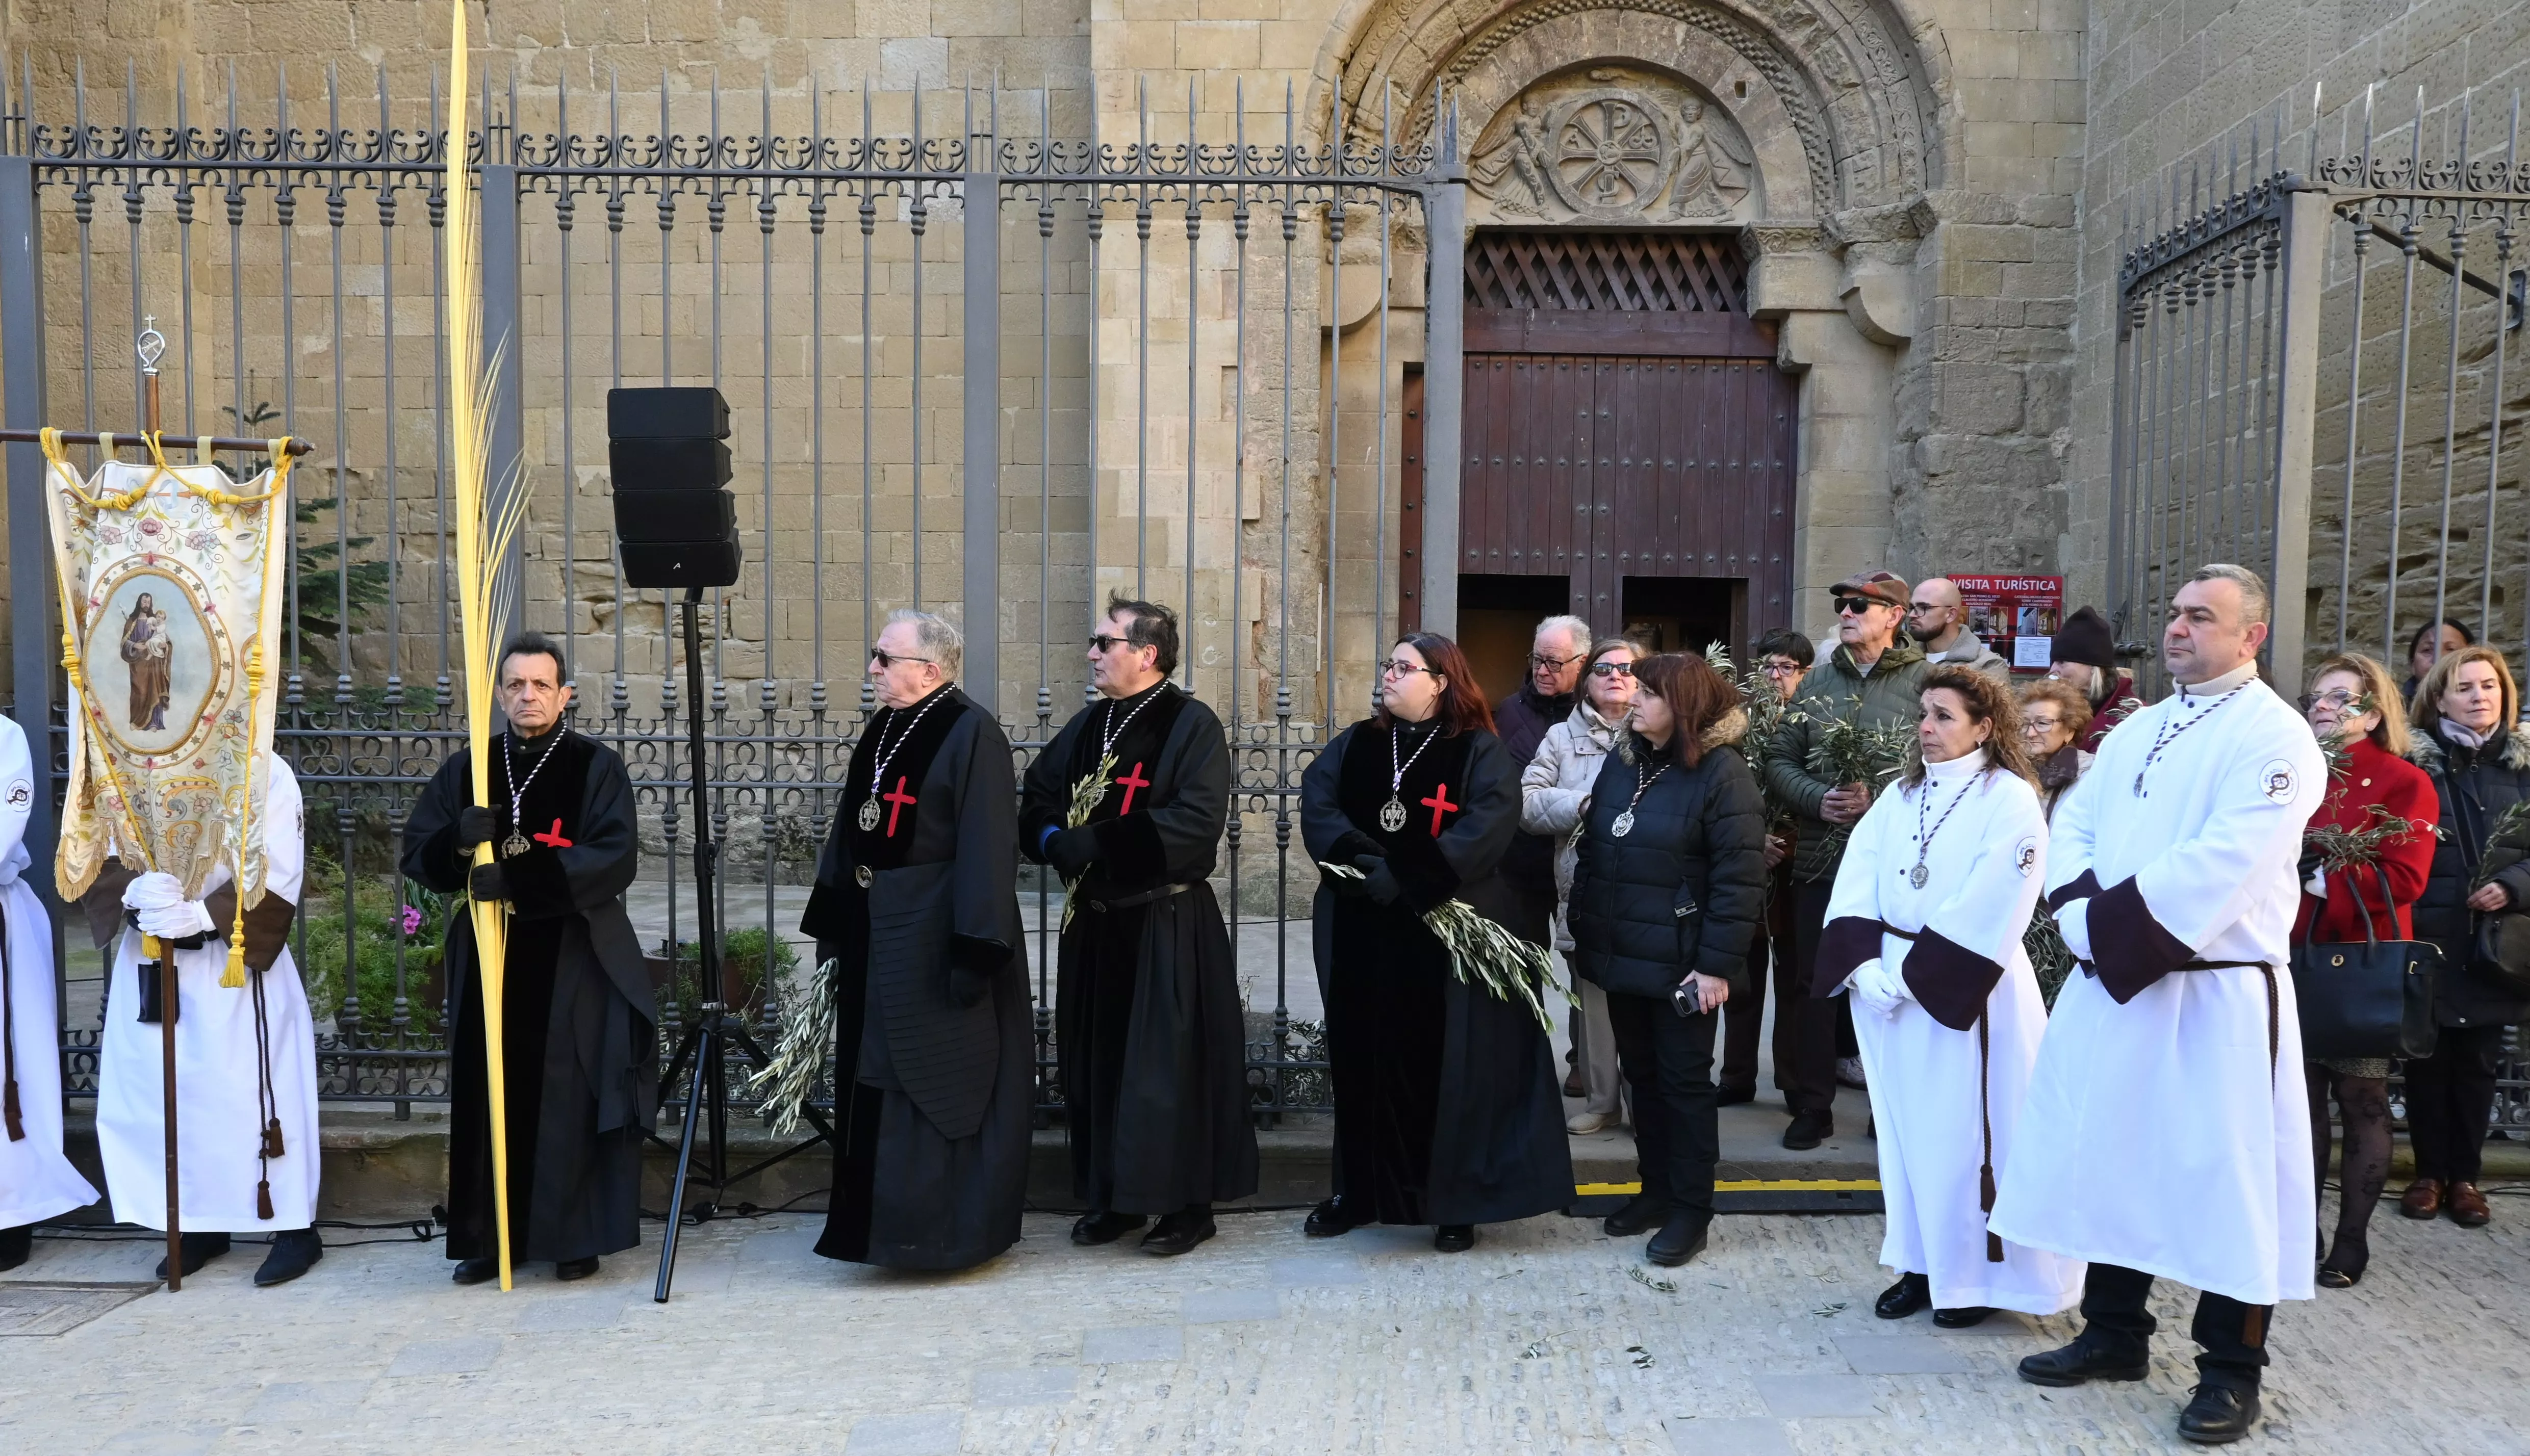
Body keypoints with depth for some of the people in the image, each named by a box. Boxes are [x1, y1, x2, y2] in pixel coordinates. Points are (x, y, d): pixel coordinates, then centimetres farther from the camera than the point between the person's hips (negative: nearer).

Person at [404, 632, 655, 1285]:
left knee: (568, 1098, -2)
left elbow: (616, 858, -14)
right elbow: (417, 852, 7)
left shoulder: (598, 767, -1)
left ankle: (575, 1237, 9)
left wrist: (519, 875, -23)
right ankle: (491, 1238, 14)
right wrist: (460, 839, -16)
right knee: (490, 1097, 3)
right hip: (488, 957, 3)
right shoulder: (468, 767, 11)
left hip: (574, 960, -3)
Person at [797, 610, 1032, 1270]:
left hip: (935, 938, -9)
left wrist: (976, 950, -23)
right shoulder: (882, 730, 11)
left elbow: (987, 850, -20)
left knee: (940, 1080, 0)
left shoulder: (972, 733, -15)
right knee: (875, 1080, 16)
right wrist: (833, 925, 14)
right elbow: (851, 830, 16)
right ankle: (879, 1221, 30)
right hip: (875, 935, 9)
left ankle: (947, 1228, 13)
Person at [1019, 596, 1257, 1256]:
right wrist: (1057, 841, -11)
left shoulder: (1191, 725, -8)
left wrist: (1100, 843, -22)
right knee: (1098, 1064, 10)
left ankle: (1188, 1204, 11)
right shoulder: (1086, 727, 13)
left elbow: (1198, 822, -19)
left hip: (1168, 927, -6)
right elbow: (1035, 802, 12)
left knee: (1169, 1066, -2)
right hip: (1094, 924, 7)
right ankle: (1111, 1198, 23)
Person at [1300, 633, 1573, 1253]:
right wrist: (1362, 859, -20)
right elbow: (1316, 805, -2)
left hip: (1447, 933, -4)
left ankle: (1456, 1201, 13)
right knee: (1365, 1058, 10)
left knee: (1446, 1062, 1)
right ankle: (1363, 1191, 23)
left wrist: (1406, 876, -24)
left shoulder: (1480, 752, -3)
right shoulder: (1353, 744, 11)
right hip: (1360, 932, 4)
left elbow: (1489, 826, -18)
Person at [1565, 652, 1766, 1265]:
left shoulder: (1723, 773, -13)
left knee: (1684, 1080, 5)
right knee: (1641, 1074, 15)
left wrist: (1717, 964, -19)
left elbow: (1740, 878, -16)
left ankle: (1691, 1209, 17)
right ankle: (1656, 1190, 30)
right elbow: (1591, 852, 13)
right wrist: (1582, 932, 11)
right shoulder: (1620, 761, 8)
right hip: (1621, 956, 6)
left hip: (1680, 963, -6)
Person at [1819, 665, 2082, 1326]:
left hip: (1966, 991, -6)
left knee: (1968, 1133, 1)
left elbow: (1986, 913, -16)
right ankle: (1922, 1263, 25)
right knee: (1906, 1127, 13)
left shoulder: (2010, 800, -9)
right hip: (1889, 984, 6)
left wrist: (1915, 975, -17)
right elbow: (1856, 880, 2)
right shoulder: (1900, 795, 10)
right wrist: (1867, 965, -11)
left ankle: (1977, 1274, 15)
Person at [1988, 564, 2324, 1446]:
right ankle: (2115, 1334, 29)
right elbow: (2073, 826, 8)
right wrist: (2086, 923, -10)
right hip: (2111, 983, 7)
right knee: (2108, 1155, 14)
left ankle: (2231, 1371, 15)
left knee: (2221, 1173, 1)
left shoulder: (2275, 737, -9)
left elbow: (2224, 864, -21)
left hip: (2218, 994, -7)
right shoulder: (2136, 731, 14)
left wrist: (2118, 927, -18)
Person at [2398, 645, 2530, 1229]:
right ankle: (2429, 1173, 17)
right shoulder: (2414, 764, 0)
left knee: (2477, 1064, 9)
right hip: (2428, 940, -2)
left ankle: (2465, 1176, 21)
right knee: (2429, 1062, 4)